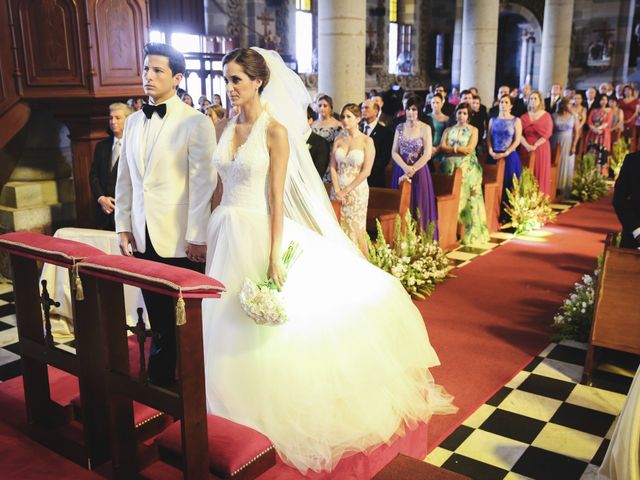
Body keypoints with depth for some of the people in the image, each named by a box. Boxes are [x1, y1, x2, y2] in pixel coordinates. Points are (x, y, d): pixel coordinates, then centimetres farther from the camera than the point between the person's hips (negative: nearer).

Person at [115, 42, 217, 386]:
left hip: (180, 239, -5)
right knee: (158, 317, 13)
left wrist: (197, 237, -14)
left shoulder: (196, 123, -8)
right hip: (143, 238, 5)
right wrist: (123, 226, 9)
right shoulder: (133, 122, 12)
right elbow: (124, 180, 14)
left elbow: (203, 183, -12)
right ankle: (160, 377, 27)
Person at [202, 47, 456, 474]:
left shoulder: (275, 130, -9)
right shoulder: (228, 127, 9)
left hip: (260, 233, -6)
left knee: (265, 333, 1)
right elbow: (222, 187, 13)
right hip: (226, 233, 6)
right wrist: (209, 235, 11)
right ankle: (238, 411, 31)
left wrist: (273, 257, -18)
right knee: (228, 327, 13)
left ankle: (275, 410, 21)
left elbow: (277, 198, -14)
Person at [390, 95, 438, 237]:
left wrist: (411, 171, -14)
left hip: (419, 171, -3)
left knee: (418, 207, 0)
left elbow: (427, 155, -11)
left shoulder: (425, 128, -5)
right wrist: (405, 168, -15)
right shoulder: (400, 127, 6)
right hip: (401, 171, 3)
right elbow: (394, 152, 1)